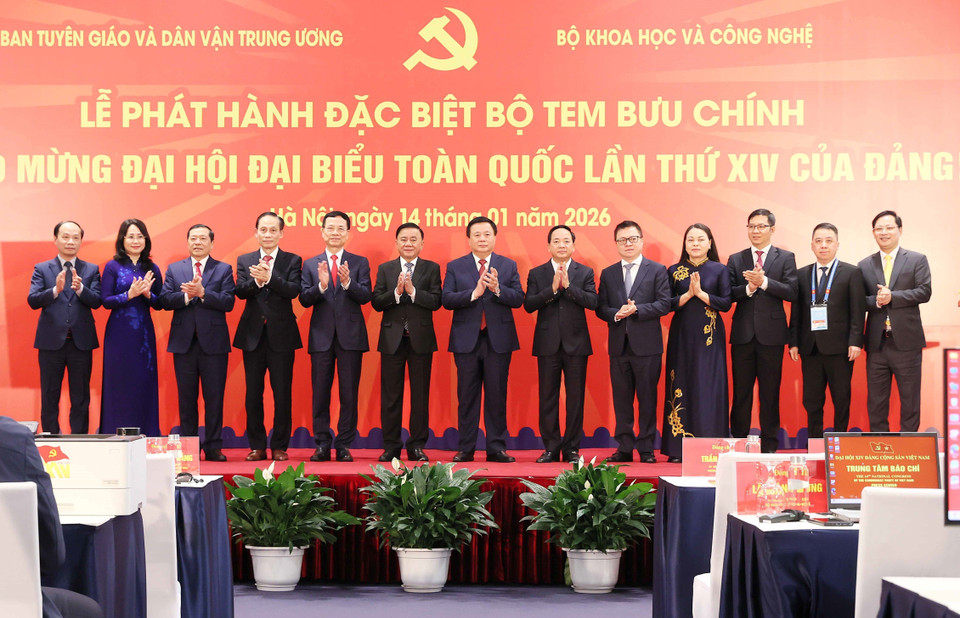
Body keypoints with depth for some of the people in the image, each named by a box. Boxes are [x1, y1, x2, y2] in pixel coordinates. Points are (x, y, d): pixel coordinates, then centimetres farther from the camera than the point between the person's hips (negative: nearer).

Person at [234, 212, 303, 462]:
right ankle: (257, 446, 13)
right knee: (253, 394, 5)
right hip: (253, 335, 2)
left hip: (281, 335, -2)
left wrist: (269, 278, -28)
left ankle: (280, 447, 9)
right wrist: (256, 281, -25)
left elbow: (293, 290, -13)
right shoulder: (244, 261, 9)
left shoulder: (292, 260, 3)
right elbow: (240, 291, -5)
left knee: (282, 393, 1)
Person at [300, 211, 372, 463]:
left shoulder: (360, 263, 6)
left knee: (349, 394, 1)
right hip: (321, 336, 1)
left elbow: (365, 296, -6)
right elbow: (304, 299, -1)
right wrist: (321, 285, -20)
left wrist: (347, 282, -24)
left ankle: (344, 446, 7)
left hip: (351, 335, -1)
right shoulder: (311, 264, 8)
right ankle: (322, 445, 11)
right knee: (320, 393, 4)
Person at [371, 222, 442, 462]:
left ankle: (417, 446, 9)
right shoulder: (385, 269, 9)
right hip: (392, 339, 1)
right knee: (390, 395, 4)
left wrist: (413, 291, -18)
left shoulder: (432, 269, 5)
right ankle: (391, 446, 10)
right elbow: (376, 303, -1)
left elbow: (436, 302, -7)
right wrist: (396, 292, -16)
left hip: (421, 339, -1)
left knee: (420, 395, 2)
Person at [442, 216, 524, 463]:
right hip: (467, 340, 0)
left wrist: (497, 289, -20)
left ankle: (496, 447, 7)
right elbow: (446, 299, -6)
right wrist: (474, 293, -19)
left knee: (497, 394, 2)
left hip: (498, 340, 0)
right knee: (467, 396, 3)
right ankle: (465, 448, 8)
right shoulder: (455, 267, 6)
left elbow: (518, 299, -3)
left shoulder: (508, 266, 8)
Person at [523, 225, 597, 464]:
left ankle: (572, 448, 9)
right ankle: (551, 448, 10)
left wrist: (568, 285, -16)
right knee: (548, 398, 3)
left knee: (575, 398, 2)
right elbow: (528, 305, -5)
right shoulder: (537, 274, 7)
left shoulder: (585, 273, 7)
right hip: (548, 344, 0)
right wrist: (552, 288, -15)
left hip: (576, 344, 0)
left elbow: (592, 301, -8)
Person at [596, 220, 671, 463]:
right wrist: (616, 314, -13)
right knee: (621, 399, 6)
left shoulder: (657, 270, 3)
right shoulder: (608, 274, 13)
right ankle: (624, 448, 13)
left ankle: (646, 448, 7)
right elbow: (600, 307, 8)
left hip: (647, 345, -3)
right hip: (618, 344, 3)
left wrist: (636, 310, -16)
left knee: (647, 399, 1)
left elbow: (664, 304, -5)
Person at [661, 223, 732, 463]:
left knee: (709, 389, -4)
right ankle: (678, 448, 3)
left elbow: (726, 303, -3)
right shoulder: (674, 271, 8)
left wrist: (700, 292, -13)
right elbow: (668, 304, 2)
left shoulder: (719, 270, 5)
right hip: (682, 336, 1)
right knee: (681, 388, 0)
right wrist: (688, 294, -13)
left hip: (710, 337, -1)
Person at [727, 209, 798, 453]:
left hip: (771, 334, -1)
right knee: (741, 393, 5)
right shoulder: (736, 259, 11)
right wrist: (748, 287, -15)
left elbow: (792, 293, -6)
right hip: (743, 334, 2)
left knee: (770, 394, 3)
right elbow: (728, 295, 2)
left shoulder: (785, 258, 5)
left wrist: (764, 282, -17)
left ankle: (769, 446, 9)